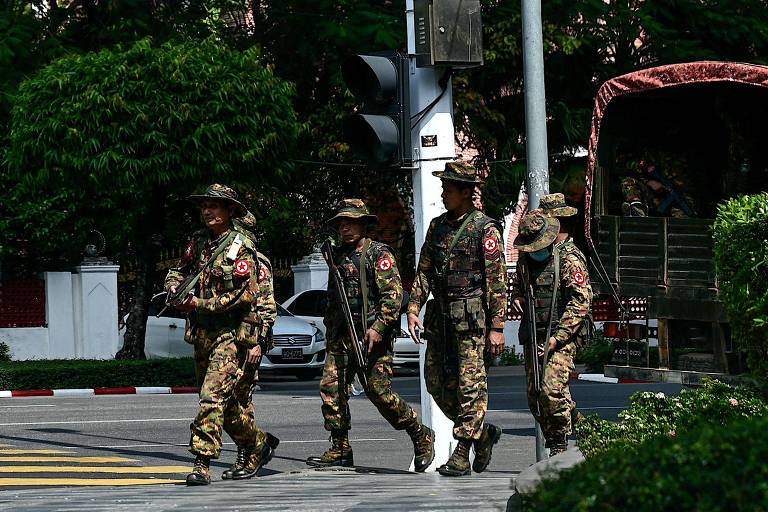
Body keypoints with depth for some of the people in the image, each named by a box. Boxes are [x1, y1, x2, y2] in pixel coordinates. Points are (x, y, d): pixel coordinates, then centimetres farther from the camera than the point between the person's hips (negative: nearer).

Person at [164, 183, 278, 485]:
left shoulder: (242, 248, -9)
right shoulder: (199, 243, 12)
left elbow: (245, 294, -14)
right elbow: (178, 272, 24)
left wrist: (201, 304, -14)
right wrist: (175, 288, 1)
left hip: (233, 334, -8)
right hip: (203, 334, 8)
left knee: (213, 395, -18)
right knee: (229, 403, 14)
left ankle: (202, 463, -20)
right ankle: (259, 444, 33)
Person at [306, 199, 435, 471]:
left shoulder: (378, 253, -5)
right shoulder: (338, 256, 17)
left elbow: (394, 293, -14)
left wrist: (378, 327, -21)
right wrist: (330, 331, 19)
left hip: (373, 335, -7)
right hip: (342, 336, 7)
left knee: (378, 391, -10)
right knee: (331, 387, -2)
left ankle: (421, 436, 7)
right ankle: (340, 450, 4)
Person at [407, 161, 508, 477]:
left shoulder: (485, 229, -6)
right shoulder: (438, 226, 14)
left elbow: (497, 282, -8)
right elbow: (424, 271, 17)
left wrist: (497, 327, -12)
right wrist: (414, 309, 4)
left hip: (472, 318, -7)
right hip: (439, 318, 7)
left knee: (470, 385, -6)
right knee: (437, 383, 7)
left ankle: (462, 455, -4)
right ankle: (482, 433, 24)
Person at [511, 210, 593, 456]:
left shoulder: (570, 259, -9)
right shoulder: (526, 259, 13)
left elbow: (581, 303, -14)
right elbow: (518, 287, 32)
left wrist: (556, 338, -18)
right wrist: (516, 299, 5)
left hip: (562, 337, -7)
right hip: (534, 336, 7)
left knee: (552, 390, -19)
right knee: (534, 396, 4)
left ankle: (559, 446, -6)